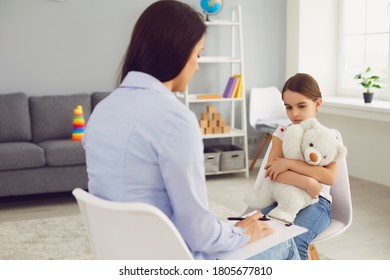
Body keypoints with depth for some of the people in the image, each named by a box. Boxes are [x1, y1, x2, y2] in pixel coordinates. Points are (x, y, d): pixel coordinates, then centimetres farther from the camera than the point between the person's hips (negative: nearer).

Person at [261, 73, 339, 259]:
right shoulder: (282, 133, 7)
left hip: (316, 202, -2)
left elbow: (330, 177, -16)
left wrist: (288, 163, -20)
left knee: (294, 241, -33)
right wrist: (306, 183, -23)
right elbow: (271, 171, -10)